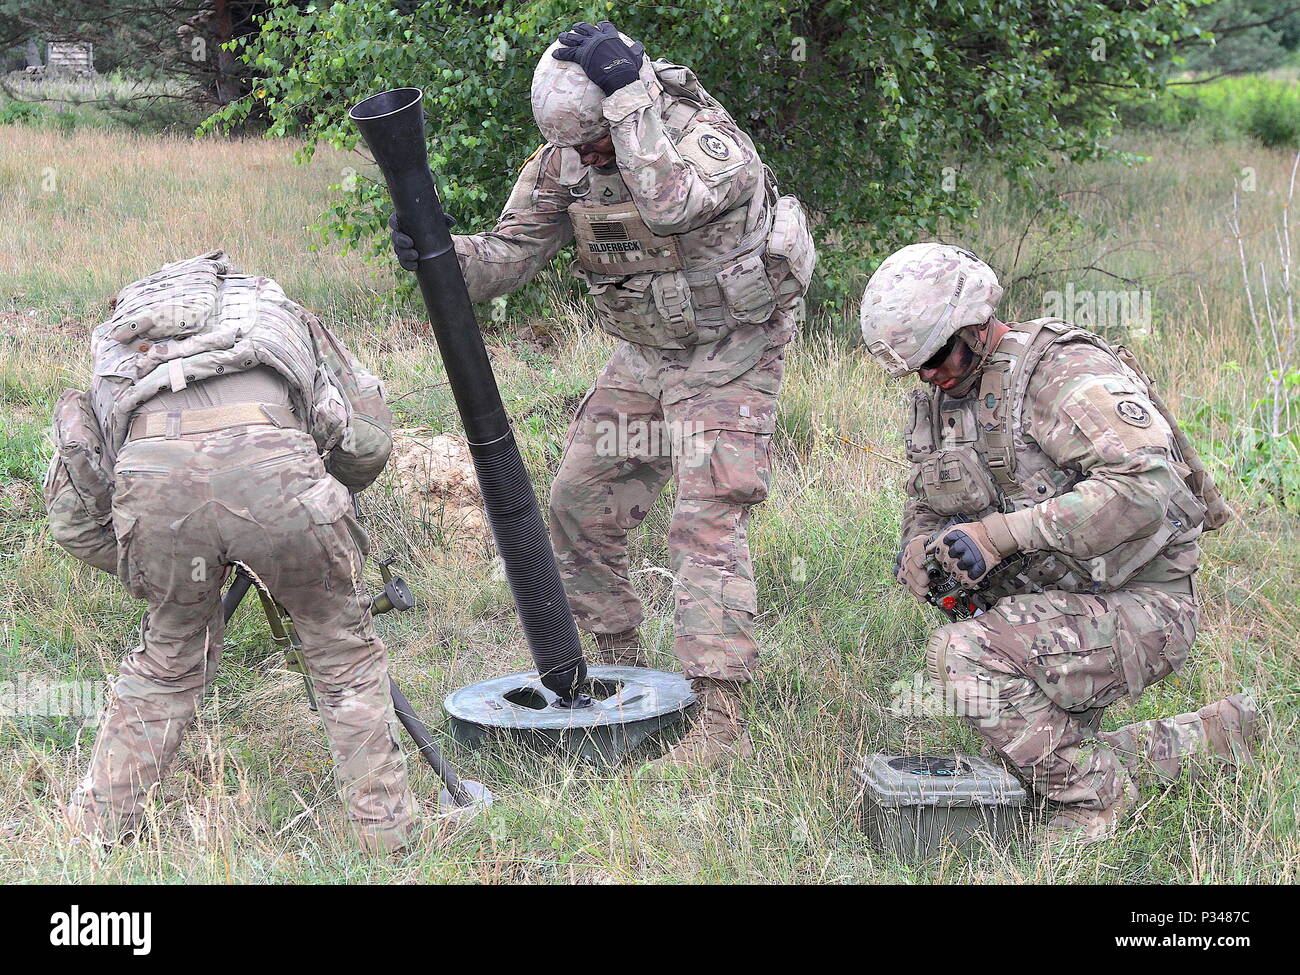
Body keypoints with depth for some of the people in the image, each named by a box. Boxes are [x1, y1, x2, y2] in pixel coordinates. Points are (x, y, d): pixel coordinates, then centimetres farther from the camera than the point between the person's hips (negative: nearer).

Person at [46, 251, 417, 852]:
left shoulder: (116, 340, 40)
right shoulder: (281, 313, 39)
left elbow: (73, 522, 34)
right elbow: (368, 439, 28)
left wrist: (165, 575, 44)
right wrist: (320, 505, 47)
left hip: (150, 478, 2)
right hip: (270, 459, -2)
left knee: (168, 661, 26)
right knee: (343, 650, 18)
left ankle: (92, 830, 33)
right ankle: (385, 829, 23)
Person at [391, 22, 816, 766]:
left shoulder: (708, 138, -27)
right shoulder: (564, 158, -7)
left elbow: (670, 203, -49)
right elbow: (507, 258, -6)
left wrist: (627, 91, -44)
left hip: (732, 352, -7)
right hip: (647, 353, 7)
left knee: (707, 518, -17)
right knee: (581, 502, 8)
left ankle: (722, 719, -18)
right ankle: (620, 662, 26)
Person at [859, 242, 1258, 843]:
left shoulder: (1063, 370, -19)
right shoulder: (937, 400, 7)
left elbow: (1144, 488, -33)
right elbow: (925, 507, 15)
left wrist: (1004, 532, -38)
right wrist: (919, 551, -11)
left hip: (1136, 610, -10)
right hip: (1048, 613, 10)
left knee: (963, 653, -30)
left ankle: (1094, 795, -10)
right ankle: (1214, 735, 30)